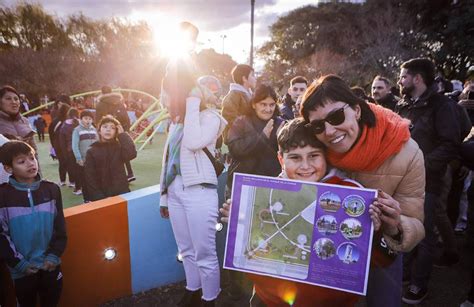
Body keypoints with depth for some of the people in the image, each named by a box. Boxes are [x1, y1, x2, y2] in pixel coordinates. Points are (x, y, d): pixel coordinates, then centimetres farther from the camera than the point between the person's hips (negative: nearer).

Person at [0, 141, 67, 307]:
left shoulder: (51, 189, -4)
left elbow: (60, 227, 0)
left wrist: (54, 255, -7)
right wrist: (18, 263, -10)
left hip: (51, 265, 2)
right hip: (22, 270, -1)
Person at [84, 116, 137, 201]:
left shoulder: (120, 147, 3)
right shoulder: (92, 151, 1)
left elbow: (131, 154, -20)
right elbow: (89, 177, -2)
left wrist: (122, 134, -12)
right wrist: (98, 197, -11)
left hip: (121, 193, 0)